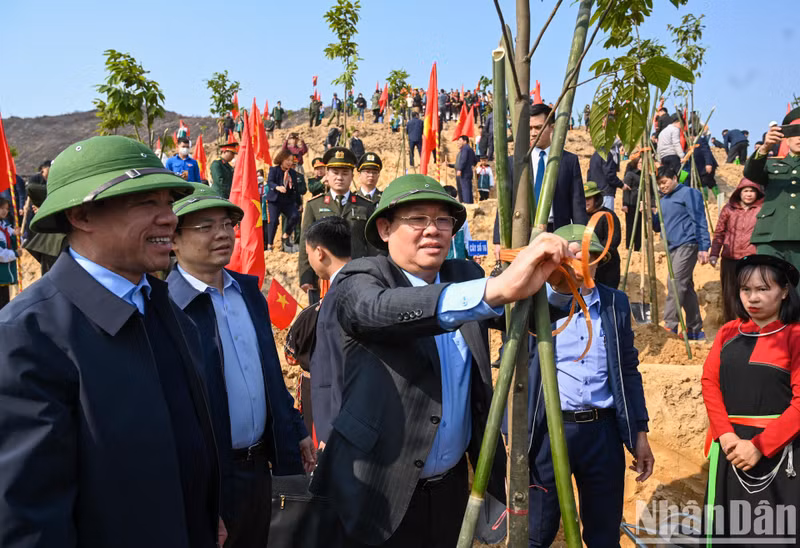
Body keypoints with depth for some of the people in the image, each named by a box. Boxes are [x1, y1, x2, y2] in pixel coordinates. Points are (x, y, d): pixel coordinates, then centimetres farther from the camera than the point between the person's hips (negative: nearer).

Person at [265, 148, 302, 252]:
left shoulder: (293, 173, 13)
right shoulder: (274, 170, 0)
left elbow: (295, 188, 16)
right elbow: (269, 182, -15)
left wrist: (296, 202, 13)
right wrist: (277, 187, -36)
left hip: (288, 201, 3)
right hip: (274, 200, -3)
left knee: (295, 216, -19)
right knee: (273, 221, -10)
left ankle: (285, 236, 2)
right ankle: (269, 245, 1)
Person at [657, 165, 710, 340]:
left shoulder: (688, 193, -4)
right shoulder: (663, 200, 18)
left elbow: (699, 221, -9)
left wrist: (703, 247, -16)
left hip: (687, 244, -8)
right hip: (673, 247, 8)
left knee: (676, 284, -15)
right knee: (686, 287, 10)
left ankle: (670, 327, -14)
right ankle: (695, 330, 16)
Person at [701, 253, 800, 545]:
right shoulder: (728, 332, 8)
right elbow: (709, 382, 2)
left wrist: (759, 446, -17)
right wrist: (725, 434, -11)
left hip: (776, 449, -4)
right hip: (729, 445, 4)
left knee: (773, 531, 3)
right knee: (722, 527, 13)